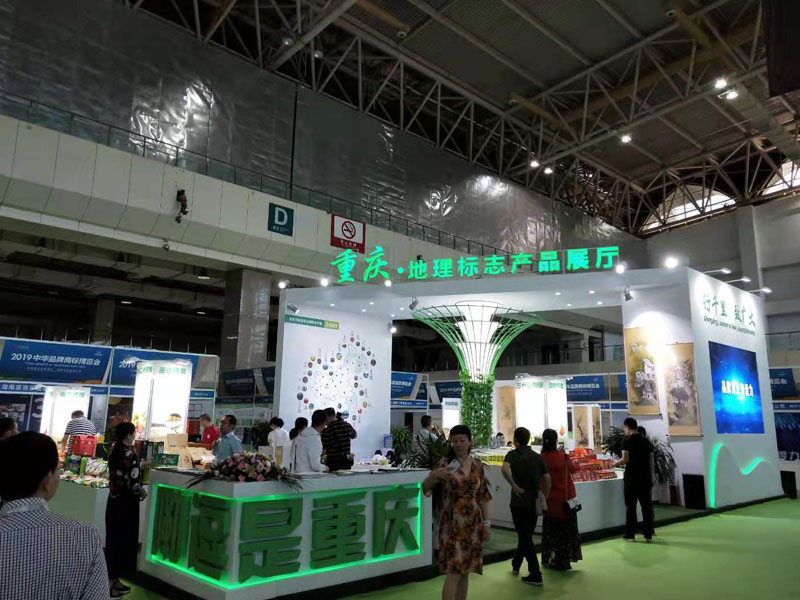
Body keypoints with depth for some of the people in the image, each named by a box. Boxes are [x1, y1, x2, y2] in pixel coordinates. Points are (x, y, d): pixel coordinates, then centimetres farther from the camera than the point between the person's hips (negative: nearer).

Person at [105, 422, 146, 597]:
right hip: (126, 503, -8)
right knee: (124, 540, 3)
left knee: (113, 538, 15)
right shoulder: (129, 454, -20)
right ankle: (111, 583, 11)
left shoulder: (114, 451, 3)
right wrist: (142, 493, -2)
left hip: (113, 500, 8)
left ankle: (113, 580, 27)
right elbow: (133, 483, -22)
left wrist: (141, 466, 24)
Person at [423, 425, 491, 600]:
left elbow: (483, 496, 11)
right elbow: (425, 488, -10)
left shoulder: (478, 466, 6)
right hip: (452, 523, -4)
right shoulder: (445, 464, -5)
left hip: (473, 524, 4)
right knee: (454, 572, -8)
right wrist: (433, 475, -31)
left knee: (465, 571, 11)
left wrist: (486, 523, 7)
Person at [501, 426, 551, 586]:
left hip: (519, 502, -5)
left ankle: (535, 574, 1)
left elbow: (505, 468, -29)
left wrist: (514, 486, -21)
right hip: (534, 502, 5)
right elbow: (547, 479, 1)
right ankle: (516, 565, 35)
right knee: (526, 534, 20)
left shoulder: (513, 454, -8)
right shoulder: (537, 456, 6)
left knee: (525, 537, 3)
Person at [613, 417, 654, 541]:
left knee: (631, 506, 4)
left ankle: (630, 534, 8)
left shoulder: (627, 441, -10)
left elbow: (625, 460, -16)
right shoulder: (646, 441, 7)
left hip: (631, 478, -4)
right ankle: (648, 534, 11)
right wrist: (651, 477, 18)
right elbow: (651, 461, 9)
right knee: (646, 506, 9)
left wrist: (616, 463, 3)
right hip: (645, 477, 4)